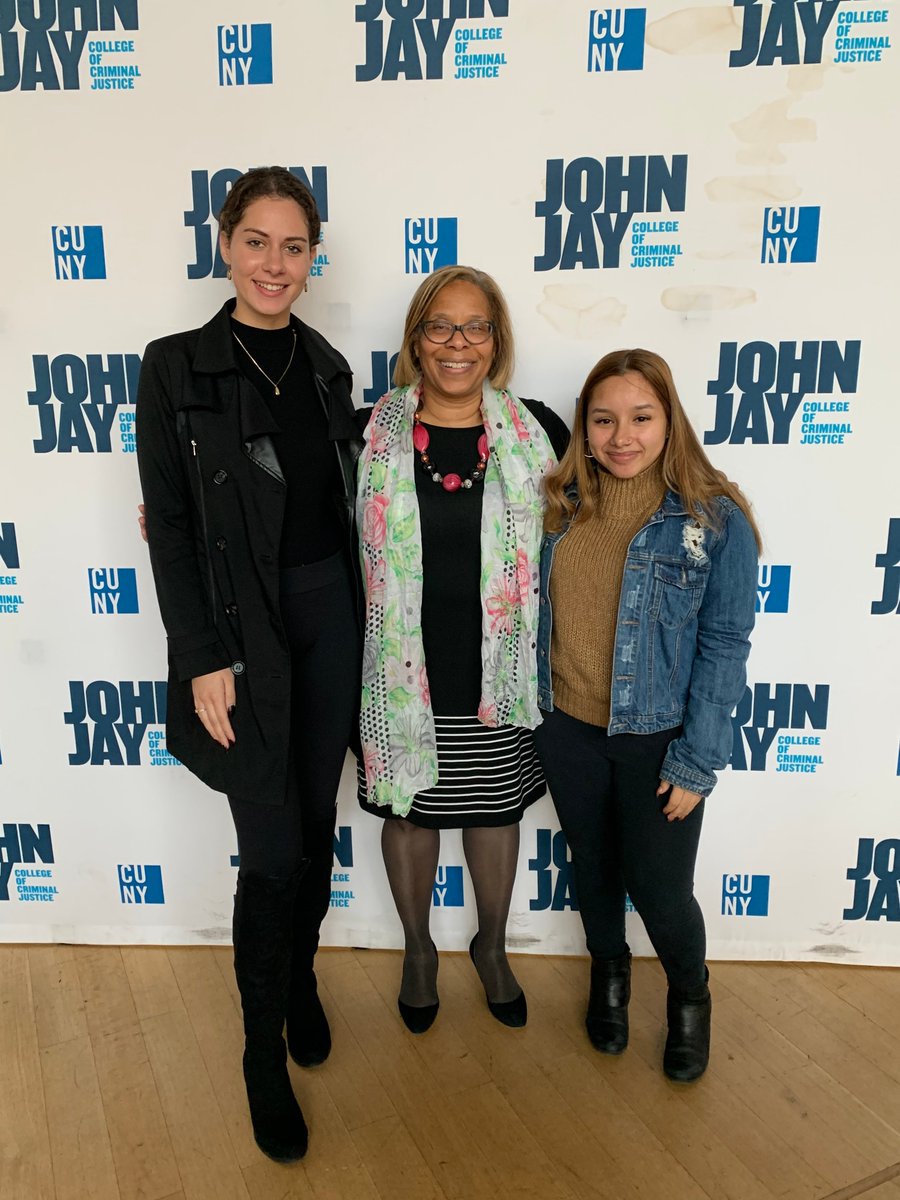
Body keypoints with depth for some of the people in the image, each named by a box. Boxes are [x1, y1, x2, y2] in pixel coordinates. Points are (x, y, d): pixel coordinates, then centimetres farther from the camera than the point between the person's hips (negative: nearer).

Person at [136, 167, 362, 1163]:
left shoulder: (327, 366, 9)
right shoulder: (177, 368, -5)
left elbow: (344, 499, 12)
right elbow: (170, 527, -8)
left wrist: (363, 619, 9)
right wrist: (203, 660, -12)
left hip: (330, 614, 5)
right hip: (241, 630, -4)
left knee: (316, 822, 15)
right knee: (272, 848, 0)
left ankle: (300, 979, 40)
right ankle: (264, 1050, 23)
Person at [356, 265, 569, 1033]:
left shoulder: (535, 432, -2)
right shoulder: (372, 434, -4)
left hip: (498, 673, 1)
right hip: (403, 673, 0)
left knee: (495, 809, 17)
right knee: (410, 810, 15)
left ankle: (492, 947, 45)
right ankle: (419, 949, 43)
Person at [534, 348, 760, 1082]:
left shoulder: (716, 519, -13)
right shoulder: (560, 506, -3)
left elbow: (724, 648, -12)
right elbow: (534, 611, 4)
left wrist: (696, 764, -12)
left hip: (658, 737, -3)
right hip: (567, 727, 3)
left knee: (660, 890, 9)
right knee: (594, 868, 21)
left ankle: (690, 996, 43)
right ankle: (609, 973, 51)